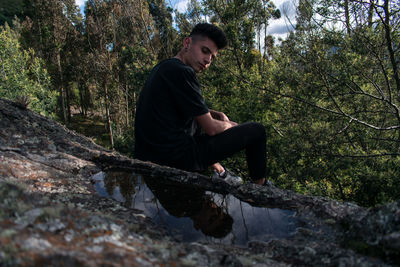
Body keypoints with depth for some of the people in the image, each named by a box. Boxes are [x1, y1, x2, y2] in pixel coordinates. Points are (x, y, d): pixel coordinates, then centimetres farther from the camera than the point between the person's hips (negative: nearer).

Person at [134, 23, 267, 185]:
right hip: (178, 158, -10)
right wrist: (232, 126, 8)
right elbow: (211, 128, -13)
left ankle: (219, 172, 38)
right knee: (256, 130, 0)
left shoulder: (163, 68, 13)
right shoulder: (182, 72, -17)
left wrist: (218, 114, 16)